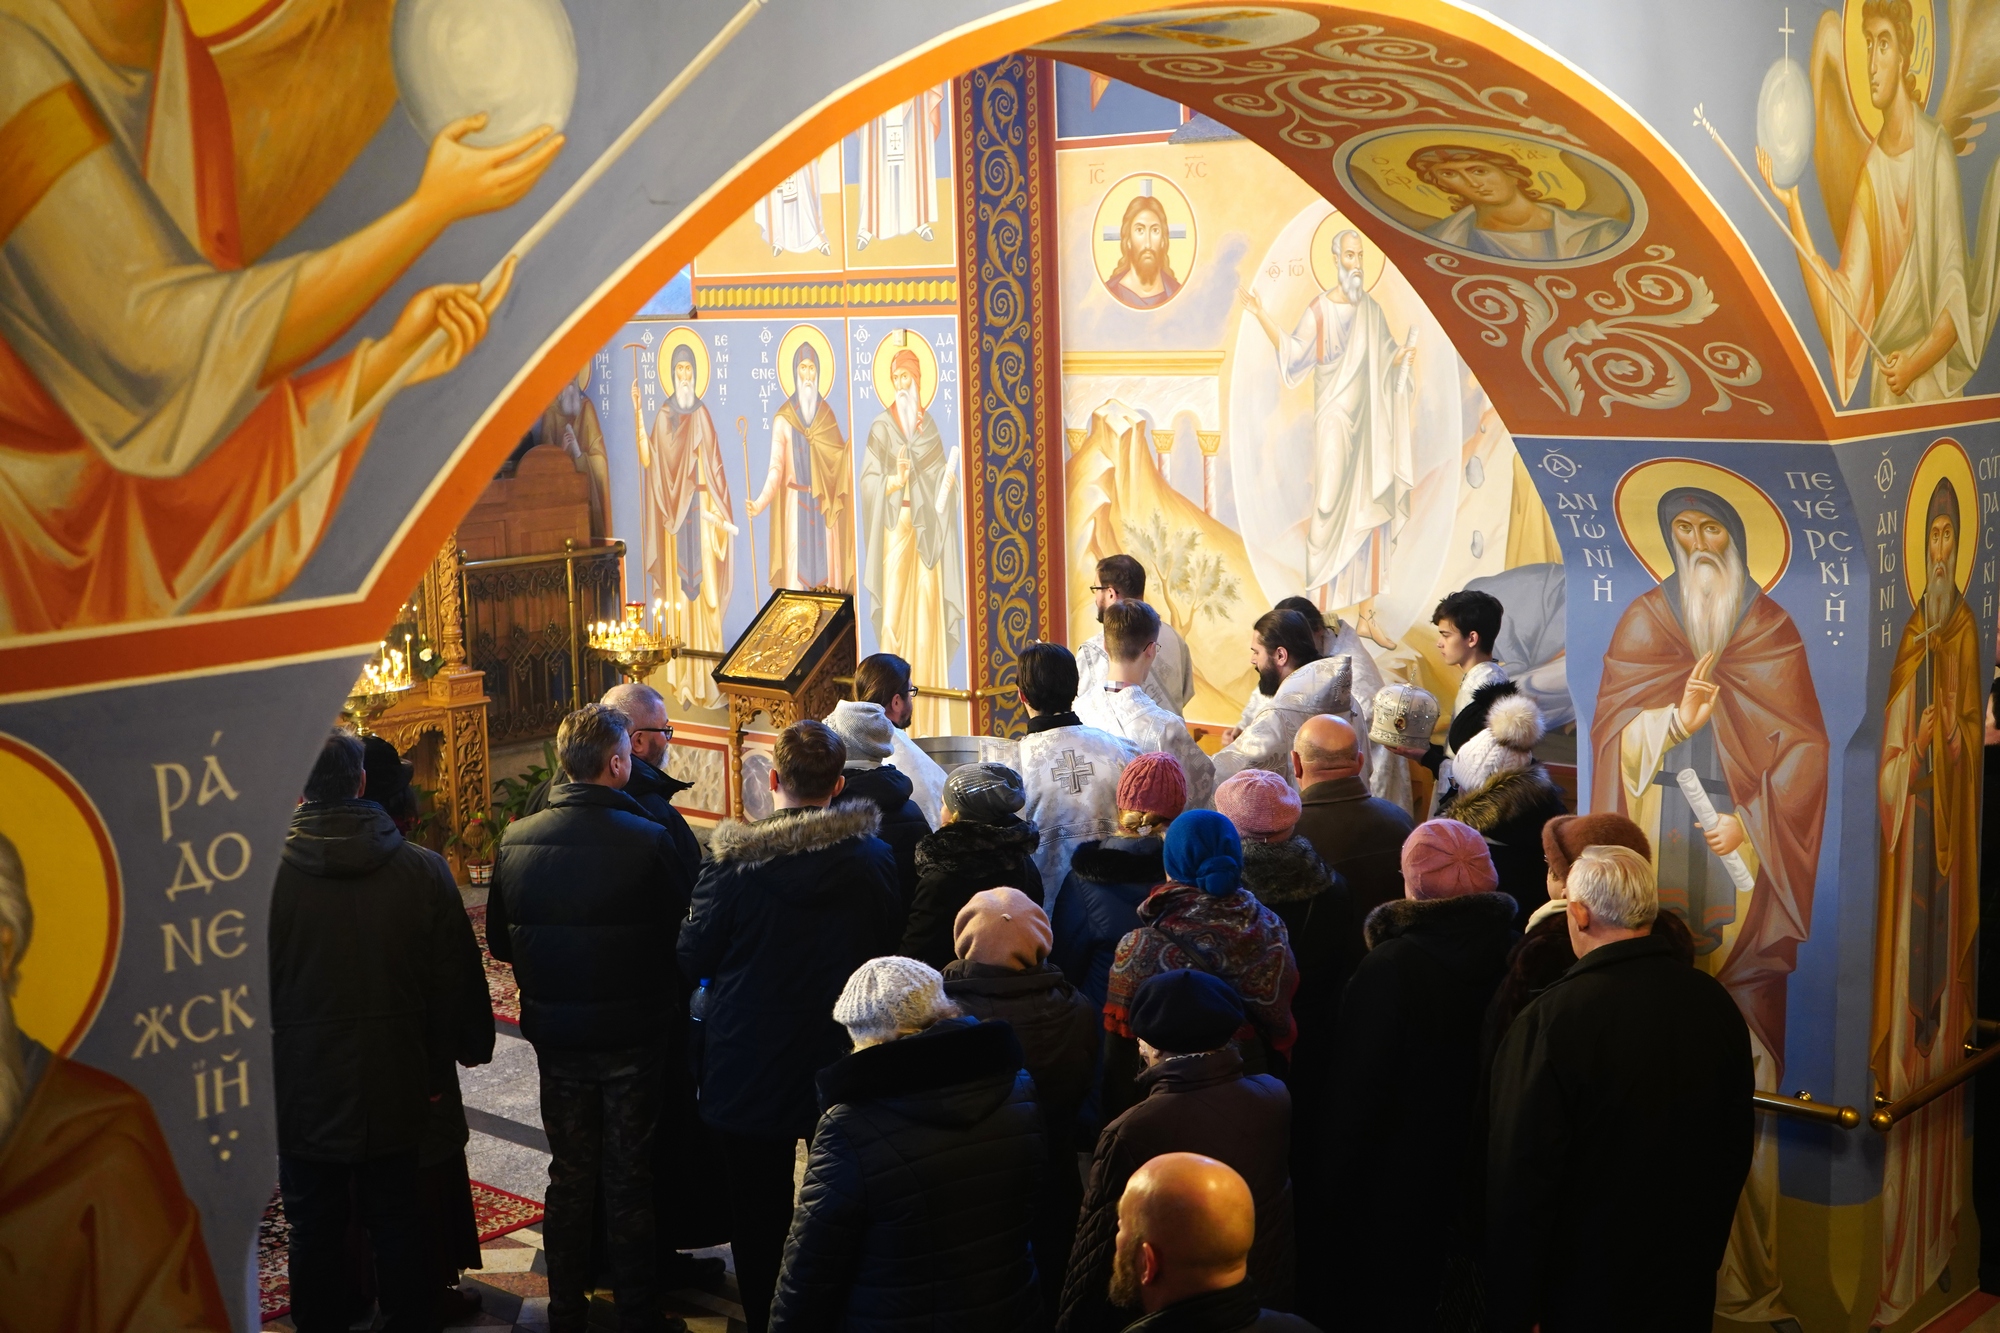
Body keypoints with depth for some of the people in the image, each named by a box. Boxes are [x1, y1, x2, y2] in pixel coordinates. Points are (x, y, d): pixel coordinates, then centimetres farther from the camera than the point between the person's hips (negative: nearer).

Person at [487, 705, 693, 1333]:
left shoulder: (516, 840, -7)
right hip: (633, 1034, -3)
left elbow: (500, 942, 4)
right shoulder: (648, 839, -19)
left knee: (569, 1171, 16)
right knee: (629, 1177, 8)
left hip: (557, 1037, 3)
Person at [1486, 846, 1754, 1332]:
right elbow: (1736, 1145, 7)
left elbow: (1519, 1179, -20)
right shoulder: (1715, 1002, -4)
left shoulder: (1550, 1019, -22)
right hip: (1690, 1289, 5)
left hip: (1585, 1292, -5)